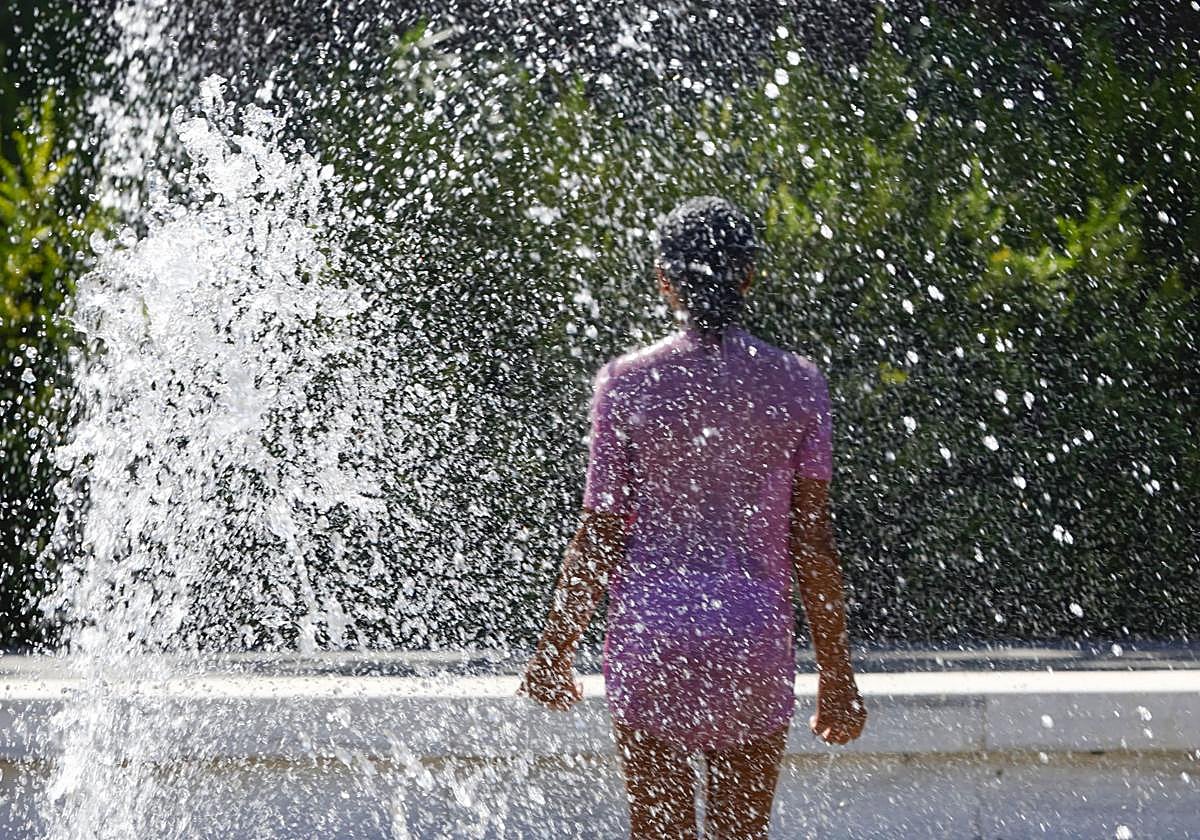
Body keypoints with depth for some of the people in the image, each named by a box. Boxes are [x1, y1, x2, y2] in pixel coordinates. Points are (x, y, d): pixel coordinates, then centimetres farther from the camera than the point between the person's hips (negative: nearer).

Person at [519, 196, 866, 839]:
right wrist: (836, 673, 8)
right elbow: (813, 543, 0)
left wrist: (552, 654, 7)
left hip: (651, 640, -1)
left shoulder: (626, 383, -4)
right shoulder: (796, 383, 0)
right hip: (756, 642, 1)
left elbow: (600, 538, -4)